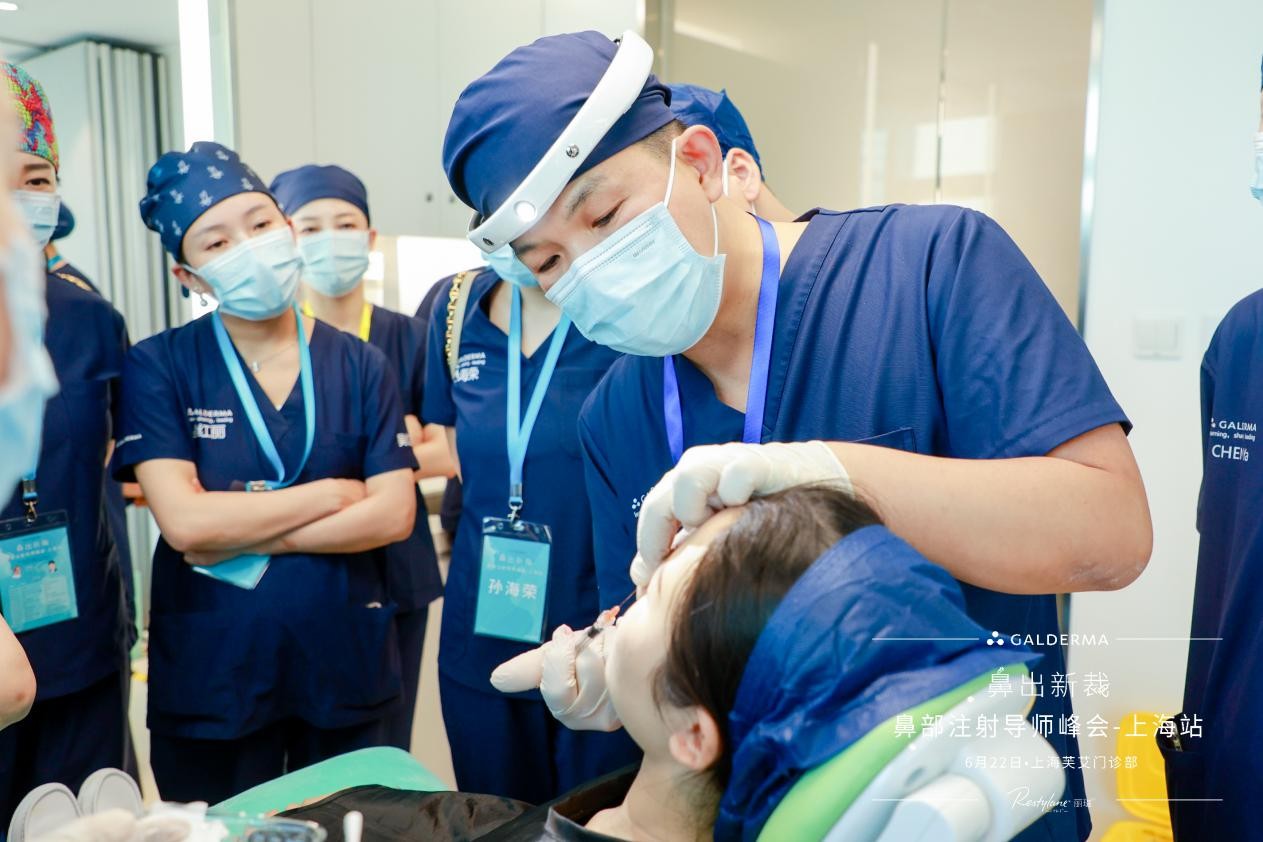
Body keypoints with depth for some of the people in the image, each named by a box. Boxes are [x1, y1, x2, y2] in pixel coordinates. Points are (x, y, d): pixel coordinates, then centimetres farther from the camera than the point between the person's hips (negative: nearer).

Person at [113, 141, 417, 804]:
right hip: (211, 672, -1)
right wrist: (333, 492, -11)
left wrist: (241, 537, -14)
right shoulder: (158, 366, -6)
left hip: (344, 663, 2)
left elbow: (394, 515, -10)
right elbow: (184, 522, -17)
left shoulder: (360, 366, -2)